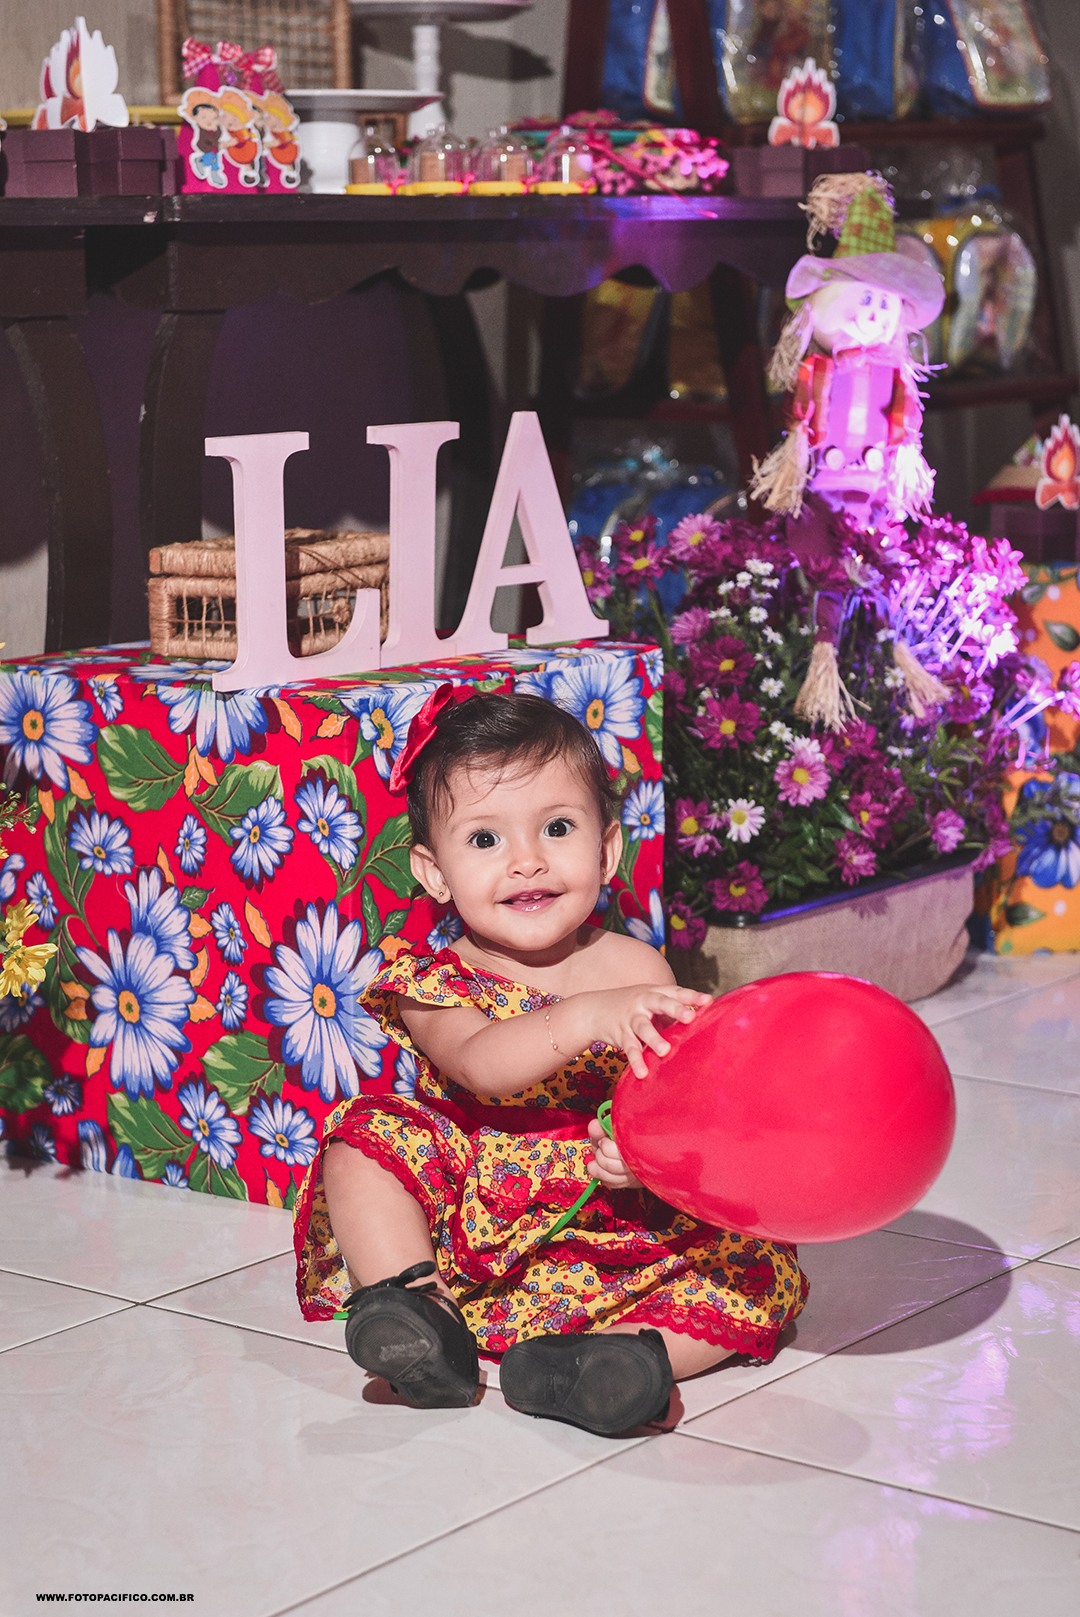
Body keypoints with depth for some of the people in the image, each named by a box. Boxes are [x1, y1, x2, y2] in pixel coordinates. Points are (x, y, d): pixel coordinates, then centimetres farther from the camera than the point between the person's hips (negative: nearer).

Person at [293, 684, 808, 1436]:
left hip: (613, 1228, 1)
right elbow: (478, 1065, -27)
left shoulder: (638, 972, 0)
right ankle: (423, 1317, -31)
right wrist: (582, 1019, -43)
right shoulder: (434, 984, -5)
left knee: (761, 1273, -19)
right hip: (466, 1226, -1)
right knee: (365, 1139, -20)